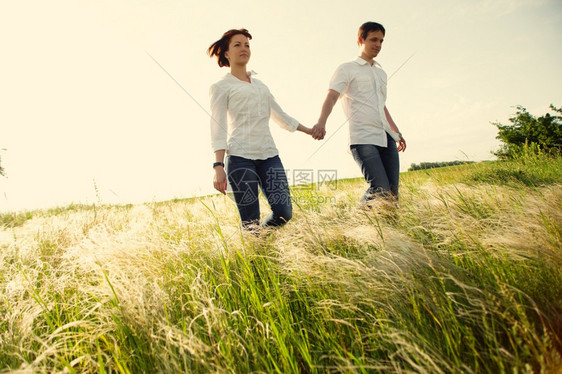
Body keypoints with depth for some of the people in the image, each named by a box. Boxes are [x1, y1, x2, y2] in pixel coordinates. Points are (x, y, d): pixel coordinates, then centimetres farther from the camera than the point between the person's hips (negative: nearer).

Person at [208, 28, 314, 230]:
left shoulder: (260, 85, 24)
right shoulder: (221, 87, 6)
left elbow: (280, 115, 31)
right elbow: (218, 129, -3)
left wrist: (308, 130, 31)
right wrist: (219, 166, -14)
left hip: (269, 154, 5)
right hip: (239, 156, -5)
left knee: (283, 213, -3)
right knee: (251, 220, -7)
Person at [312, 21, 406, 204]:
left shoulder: (381, 73, 26)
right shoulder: (347, 69, 6)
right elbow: (331, 97, -9)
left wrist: (396, 132, 33)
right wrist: (321, 122, -28)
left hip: (386, 138, 7)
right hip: (363, 139, -7)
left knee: (392, 193, -1)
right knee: (380, 190, -18)